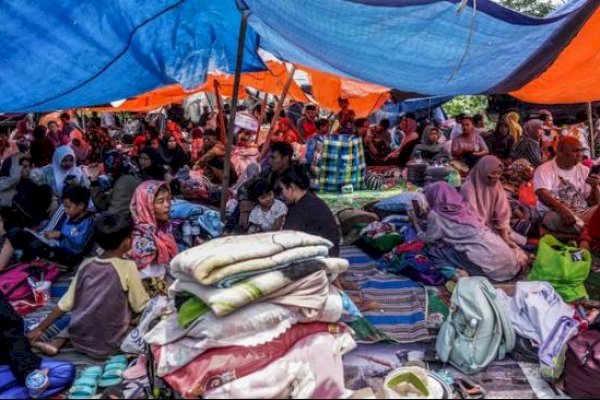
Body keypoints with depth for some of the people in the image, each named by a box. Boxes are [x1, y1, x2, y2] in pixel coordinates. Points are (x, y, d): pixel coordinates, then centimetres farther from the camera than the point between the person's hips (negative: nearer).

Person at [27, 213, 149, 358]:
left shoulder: (86, 265, 1)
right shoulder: (127, 267, -13)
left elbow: (65, 304, 5)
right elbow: (141, 306, -5)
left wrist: (40, 329, 16)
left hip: (79, 339, 5)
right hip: (109, 344, -4)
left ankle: (56, 343, 12)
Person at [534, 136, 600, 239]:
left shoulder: (585, 171, 13)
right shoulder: (545, 169, -1)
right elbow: (543, 195, -19)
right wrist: (562, 209, -35)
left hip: (582, 213, 4)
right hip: (554, 213, -4)